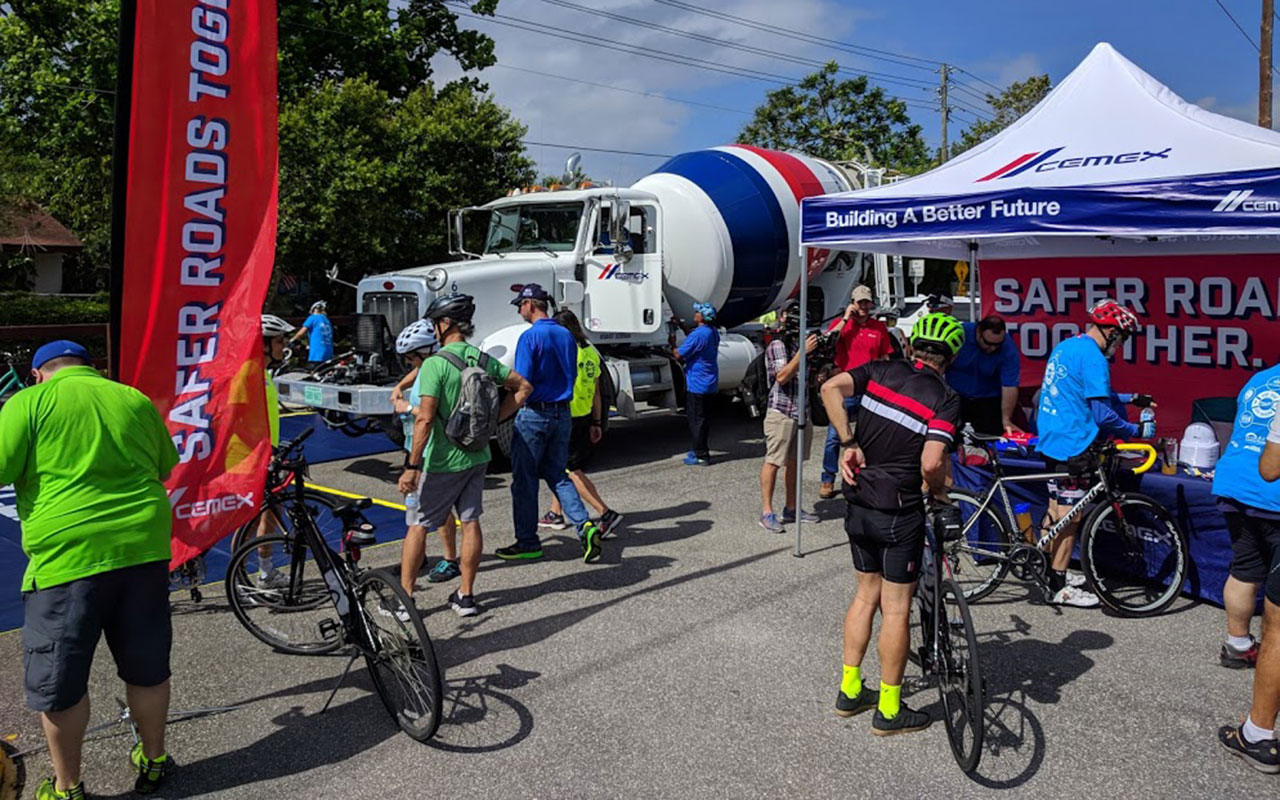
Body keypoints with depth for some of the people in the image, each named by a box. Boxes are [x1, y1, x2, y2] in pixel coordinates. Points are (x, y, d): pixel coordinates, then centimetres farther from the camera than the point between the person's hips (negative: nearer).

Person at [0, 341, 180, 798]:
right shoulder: (135, 400, 11)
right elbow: (165, 468, 21)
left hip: (68, 555, -4)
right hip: (144, 547, 4)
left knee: (59, 680, 13)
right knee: (148, 668, 18)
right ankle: (153, 760, 34)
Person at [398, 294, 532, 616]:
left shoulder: (435, 364, -17)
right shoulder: (483, 359, 3)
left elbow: (425, 419, -22)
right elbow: (523, 387, 10)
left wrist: (412, 466, -20)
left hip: (442, 461, -6)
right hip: (477, 457, 6)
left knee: (418, 526, 7)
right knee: (470, 522, 12)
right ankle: (466, 595, 19)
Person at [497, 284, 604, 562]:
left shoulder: (531, 337, -14)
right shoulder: (566, 335, 9)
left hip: (534, 415, -7)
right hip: (562, 414, 7)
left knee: (524, 479, 5)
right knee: (557, 476, 14)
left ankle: (528, 543, 12)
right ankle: (585, 526, -4)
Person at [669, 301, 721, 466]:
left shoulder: (698, 334, -21)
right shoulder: (713, 332, 9)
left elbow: (679, 355, -18)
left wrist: (672, 343, 0)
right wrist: (681, 325, 26)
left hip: (697, 384, -9)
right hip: (710, 383, 9)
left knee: (697, 420, -2)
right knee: (704, 418, 17)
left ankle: (701, 456, 2)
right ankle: (700, 449, 27)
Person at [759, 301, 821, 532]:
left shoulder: (801, 344, 15)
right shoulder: (777, 346, -10)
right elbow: (782, 376, -22)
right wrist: (803, 352, -26)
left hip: (801, 412, 8)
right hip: (781, 413, -8)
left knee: (793, 462, 13)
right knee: (773, 461, -5)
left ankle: (791, 509, 21)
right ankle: (766, 512, -2)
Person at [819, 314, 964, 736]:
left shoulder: (883, 371, 2)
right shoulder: (946, 399, -11)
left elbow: (830, 388, -13)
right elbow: (931, 464, -22)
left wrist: (849, 443, -7)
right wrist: (940, 496, -2)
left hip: (858, 505, 6)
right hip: (899, 512, -5)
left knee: (867, 593, 20)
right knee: (896, 609, 6)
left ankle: (850, 691, 29)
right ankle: (889, 710, 18)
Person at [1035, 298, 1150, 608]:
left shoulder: (1064, 346, 13)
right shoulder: (1093, 357, -16)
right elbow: (1102, 414, -18)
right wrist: (1135, 431, -3)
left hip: (1050, 439, 10)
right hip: (1072, 444, -10)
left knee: (1056, 508, 19)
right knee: (1069, 516, -2)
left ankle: (1050, 572, 29)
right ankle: (1060, 588, 5)